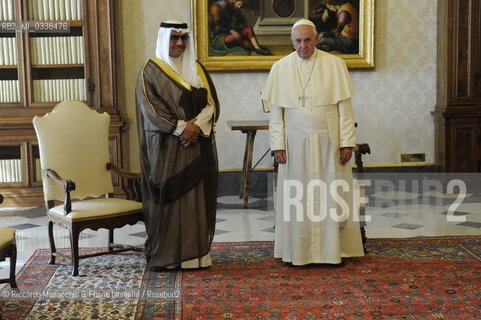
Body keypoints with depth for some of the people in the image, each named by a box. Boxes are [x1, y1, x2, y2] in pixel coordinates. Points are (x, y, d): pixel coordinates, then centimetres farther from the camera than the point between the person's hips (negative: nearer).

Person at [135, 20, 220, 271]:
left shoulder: (197, 69, 13)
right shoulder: (151, 71, 0)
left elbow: (211, 103, 7)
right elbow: (150, 107, -9)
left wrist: (196, 124, -12)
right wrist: (181, 127, -17)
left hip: (197, 146, 4)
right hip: (166, 146, -4)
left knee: (197, 198, 4)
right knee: (168, 198, -4)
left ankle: (195, 253, 10)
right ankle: (163, 256, 4)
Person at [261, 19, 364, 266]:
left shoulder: (334, 65, -1)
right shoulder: (280, 68, 1)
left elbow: (345, 107, -1)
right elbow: (275, 111, 2)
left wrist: (347, 142, -6)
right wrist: (277, 145, -5)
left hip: (329, 142, 0)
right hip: (295, 143, 1)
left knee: (331, 196, 6)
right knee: (297, 198, 5)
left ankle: (334, 249, 17)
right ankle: (298, 251, 15)